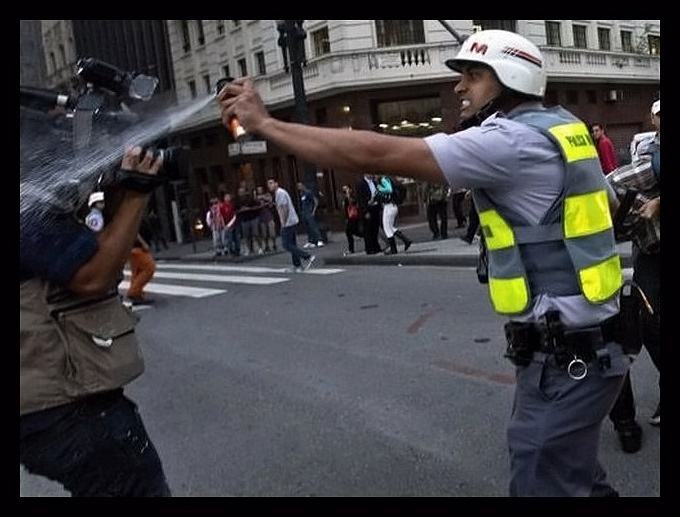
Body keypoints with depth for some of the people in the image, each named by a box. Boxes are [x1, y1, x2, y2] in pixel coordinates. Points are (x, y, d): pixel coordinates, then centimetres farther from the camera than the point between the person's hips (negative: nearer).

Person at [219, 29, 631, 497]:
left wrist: (264, 123, -18)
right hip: (581, 342, 10)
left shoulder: (511, 140, -20)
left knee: (542, 483, 3)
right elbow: (608, 203, 26)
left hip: (566, 356, -10)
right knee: (572, 469, 26)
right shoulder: (559, 127, 10)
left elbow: (376, 155, -25)